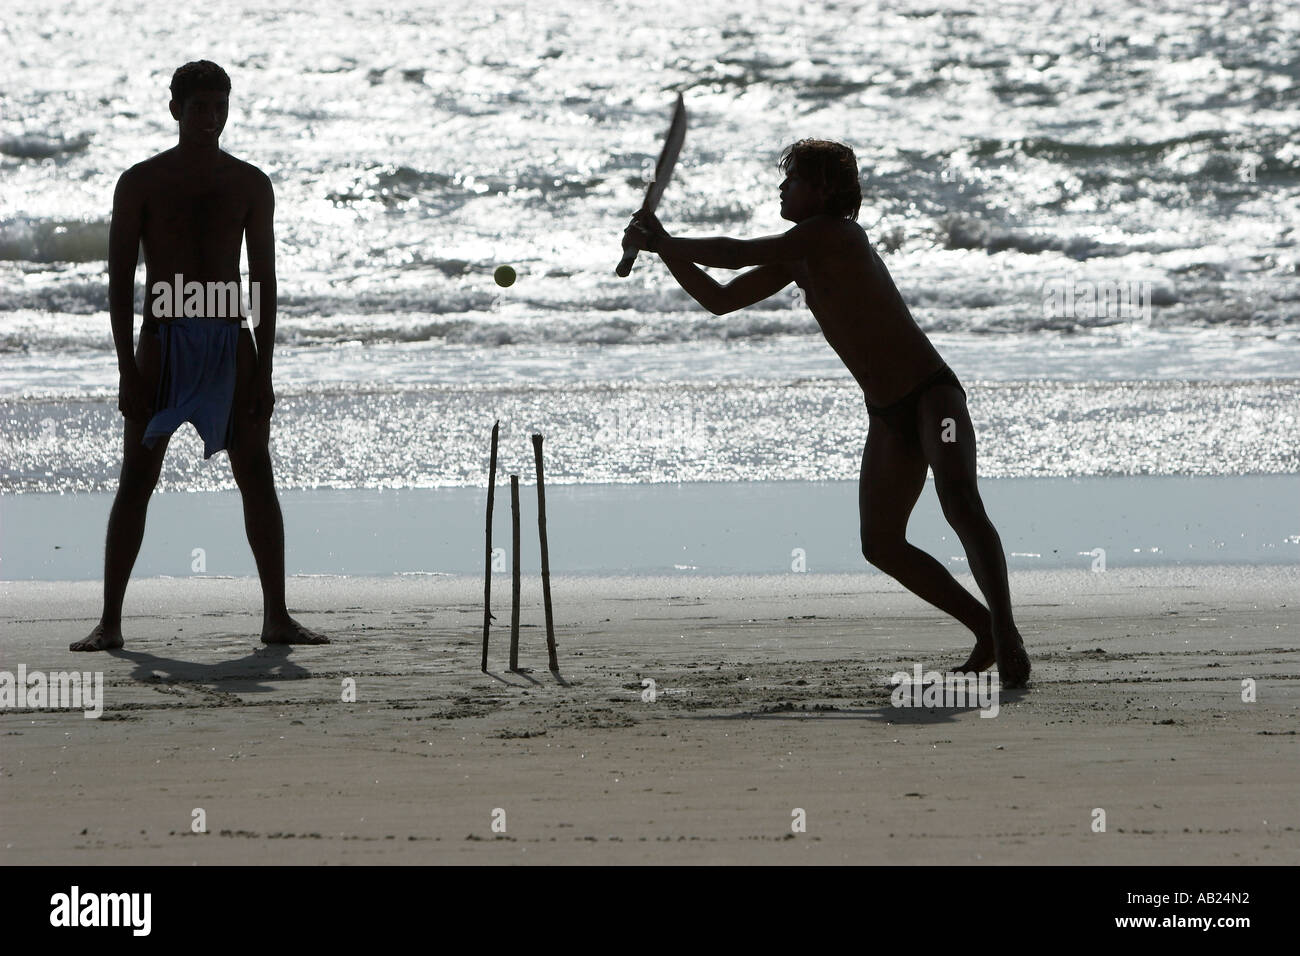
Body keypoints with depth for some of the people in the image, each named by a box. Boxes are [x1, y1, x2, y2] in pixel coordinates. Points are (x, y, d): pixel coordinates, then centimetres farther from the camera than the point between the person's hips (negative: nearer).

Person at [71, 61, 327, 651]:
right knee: (136, 480, -3)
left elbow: (264, 279, 8)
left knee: (257, 479, 0)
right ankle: (109, 621, -1)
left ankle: (276, 617, 6)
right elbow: (119, 276, -1)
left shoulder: (250, 185, 8)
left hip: (231, 344, 2)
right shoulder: (141, 182, 1)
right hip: (163, 342, -2)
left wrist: (263, 369, 1)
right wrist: (127, 367, -9)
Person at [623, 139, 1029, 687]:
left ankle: (1006, 636, -32)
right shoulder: (797, 258, 12)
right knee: (881, 545, 6)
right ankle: (988, 628, 14)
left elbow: (735, 254, -18)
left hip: (933, 395, -10)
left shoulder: (834, 235, -15)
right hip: (888, 415, 10)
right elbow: (720, 300, 16)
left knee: (960, 503, -28)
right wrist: (664, 249, 8)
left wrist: (666, 243, -5)